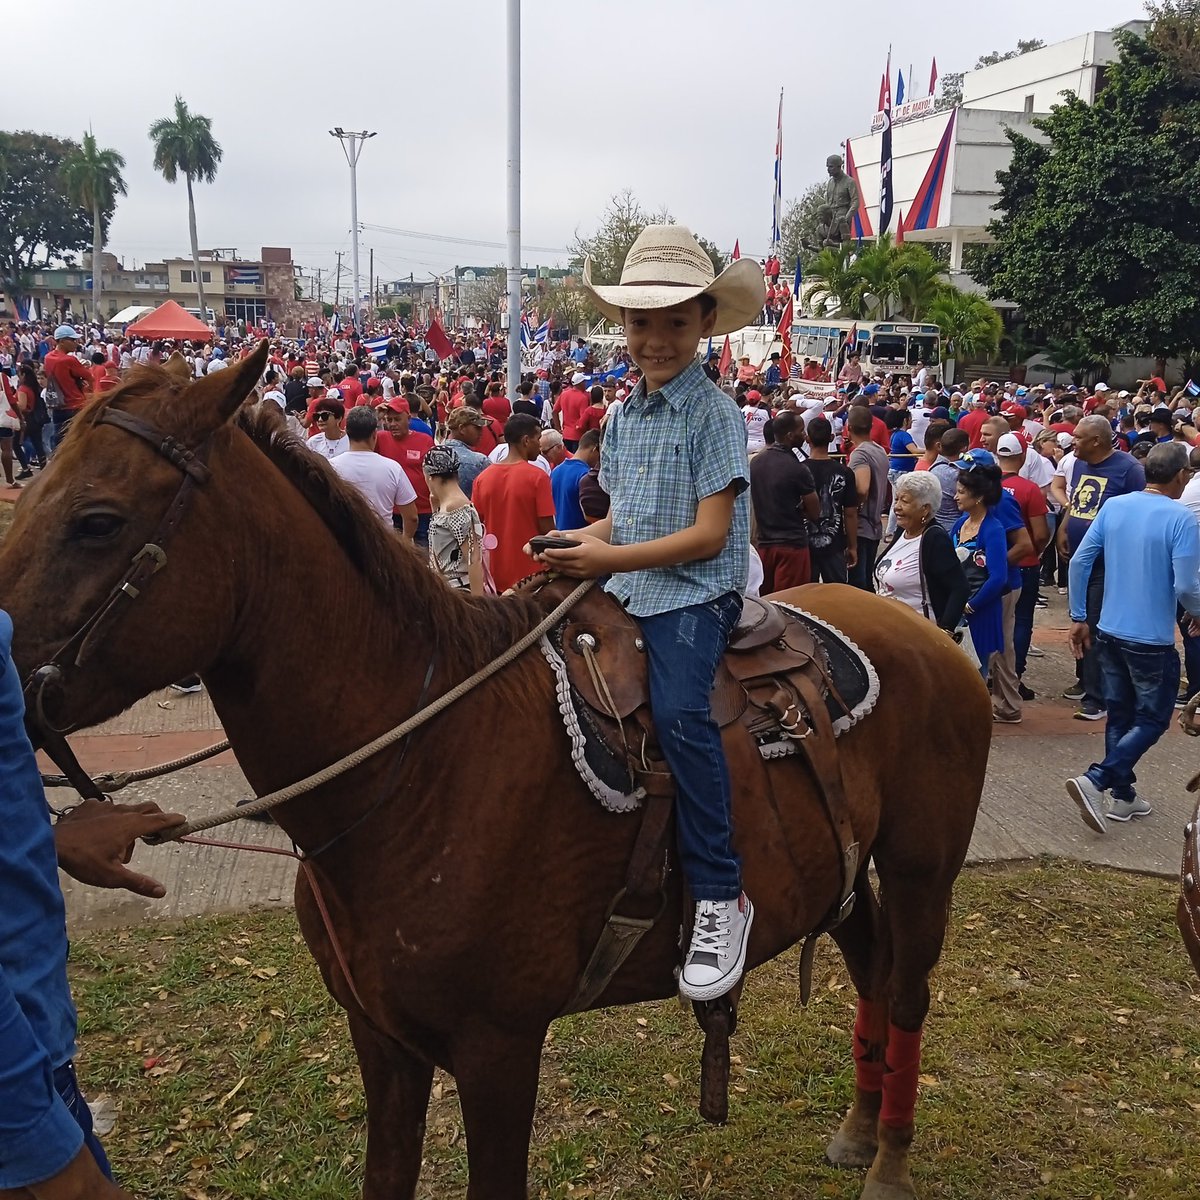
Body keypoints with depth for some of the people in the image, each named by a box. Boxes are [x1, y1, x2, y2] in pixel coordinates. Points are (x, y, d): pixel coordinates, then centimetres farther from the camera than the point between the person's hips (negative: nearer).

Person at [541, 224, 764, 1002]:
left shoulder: (715, 414, -7)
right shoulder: (623, 418, 15)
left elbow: (709, 533, -13)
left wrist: (611, 558, -19)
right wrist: (578, 543, -2)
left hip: (694, 592, -8)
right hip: (623, 589, 8)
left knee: (678, 710, -30)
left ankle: (721, 896, -22)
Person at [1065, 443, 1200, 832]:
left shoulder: (1113, 506, 1)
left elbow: (1079, 562, -1)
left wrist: (1078, 617, 7)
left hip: (1109, 631, 6)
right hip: (1152, 639, -6)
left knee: (1119, 715, 17)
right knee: (1152, 720, 6)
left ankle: (1121, 795, 25)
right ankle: (1096, 781, -9)